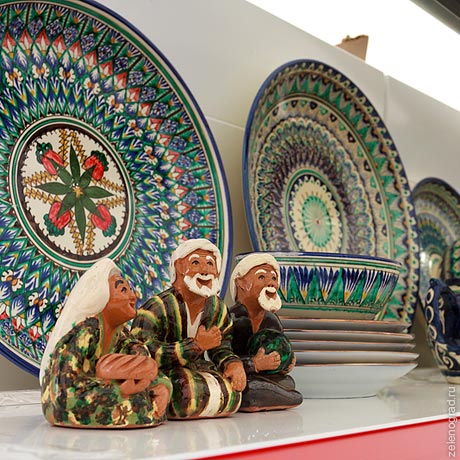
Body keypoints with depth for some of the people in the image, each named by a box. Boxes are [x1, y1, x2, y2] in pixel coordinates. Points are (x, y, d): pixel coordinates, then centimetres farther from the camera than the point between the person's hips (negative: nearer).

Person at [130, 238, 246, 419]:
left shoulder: (217, 308, 5)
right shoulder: (157, 307, -19)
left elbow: (221, 348, 12)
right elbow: (145, 354, -30)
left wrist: (234, 363, -15)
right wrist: (196, 345, -28)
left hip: (194, 370, 8)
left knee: (231, 392, -13)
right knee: (188, 391, -35)